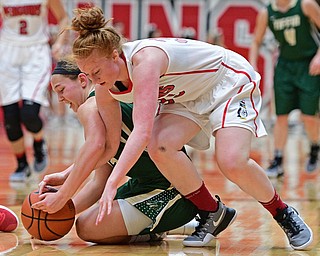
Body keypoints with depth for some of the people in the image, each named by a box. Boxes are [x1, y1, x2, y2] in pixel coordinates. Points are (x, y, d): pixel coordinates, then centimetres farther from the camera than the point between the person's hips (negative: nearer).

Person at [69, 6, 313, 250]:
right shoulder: (105, 89, -12)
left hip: (229, 82, -7)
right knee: (159, 147, -22)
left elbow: (142, 131, -46)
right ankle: (211, 213, -1)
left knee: (233, 163, -27)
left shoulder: (145, 58, -37)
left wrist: (112, 183, -51)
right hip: (189, 96, 7)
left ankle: (283, 213, 3)